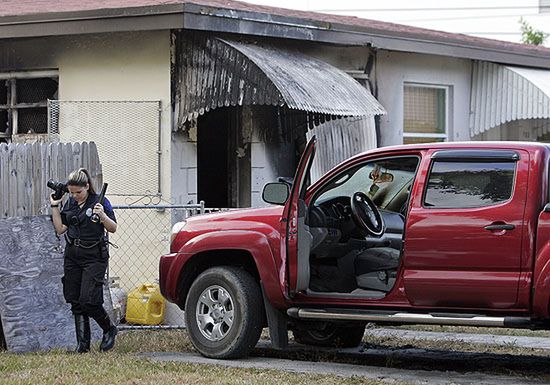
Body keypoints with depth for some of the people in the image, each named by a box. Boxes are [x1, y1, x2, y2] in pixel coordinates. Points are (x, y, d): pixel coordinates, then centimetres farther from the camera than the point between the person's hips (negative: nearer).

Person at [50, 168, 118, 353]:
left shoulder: (99, 201, -6)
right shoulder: (69, 204, 9)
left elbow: (113, 228, -5)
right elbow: (60, 229, 9)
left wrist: (102, 215, -23)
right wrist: (55, 206, 3)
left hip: (94, 257, -6)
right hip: (72, 257, 6)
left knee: (88, 300, -14)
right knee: (75, 302, 4)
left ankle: (109, 329, 11)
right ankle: (82, 343, 10)